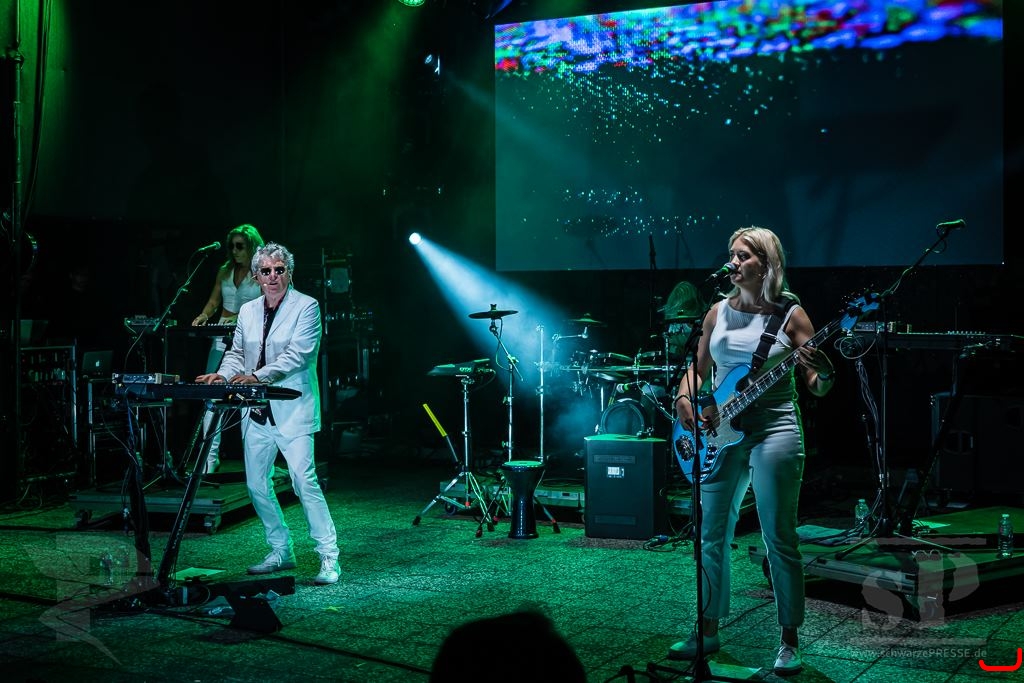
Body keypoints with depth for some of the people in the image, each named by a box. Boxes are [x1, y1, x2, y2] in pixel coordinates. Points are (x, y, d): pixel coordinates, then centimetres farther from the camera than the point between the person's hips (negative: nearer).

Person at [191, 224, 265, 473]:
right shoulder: (225, 271, 12)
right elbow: (214, 301, 16)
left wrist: (237, 319, -24)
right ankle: (210, 456, -2)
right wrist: (204, 316, -4)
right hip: (223, 339, 4)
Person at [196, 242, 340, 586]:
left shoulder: (306, 306, -5)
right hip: (256, 412, 7)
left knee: (304, 482, -12)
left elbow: (296, 354, -16)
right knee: (256, 484, 9)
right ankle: (281, 551, 24)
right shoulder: (248, 311, 13)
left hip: (292, 410, -7)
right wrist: (224, 374, -4)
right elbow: (237, 353, 18)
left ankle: (329, 558, -4)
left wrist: (257, 376, -27)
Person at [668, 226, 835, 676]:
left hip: (774, 432, -5)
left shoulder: (791, 314, -4)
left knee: (779, 539, -3)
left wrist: (824, 374, -27)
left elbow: (817, 388, -5)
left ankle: (789, 642, 9)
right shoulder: (719, 313, 9)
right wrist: (685, 399, -3)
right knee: (711, 536, 8)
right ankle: (708, 631, 22)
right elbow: (697, 368, 16)